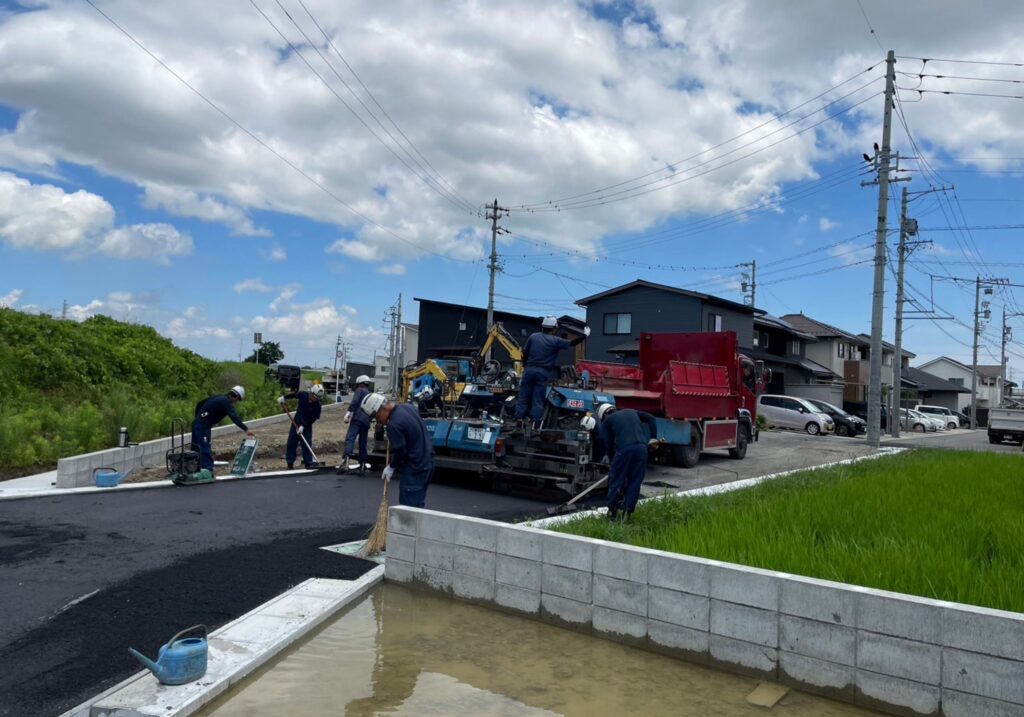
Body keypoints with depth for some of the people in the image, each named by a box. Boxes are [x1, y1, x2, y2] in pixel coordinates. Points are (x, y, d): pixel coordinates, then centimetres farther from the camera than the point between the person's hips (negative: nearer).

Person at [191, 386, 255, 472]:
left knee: (196, 449, 19)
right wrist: (246, 429, -35)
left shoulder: (218, 398, 15)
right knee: (206, 451, -12)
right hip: (203, 426, -10)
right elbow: (234, 417, -27)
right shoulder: (227, 403, -13)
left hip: (197, 423, 10)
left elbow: (200, 404, 23)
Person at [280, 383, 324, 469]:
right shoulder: (302, 395, -12)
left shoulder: (317, 406, -19)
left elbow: (313, 419, -18)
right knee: (291, 444, 6)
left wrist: (303, 426, -25)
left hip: (306, 427, -3)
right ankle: (290, 463, 15)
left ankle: (309, 464, 5)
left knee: (307, 446, -4)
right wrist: (284, 397, 14)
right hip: (296, 424, 3)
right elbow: (294, 395, 11)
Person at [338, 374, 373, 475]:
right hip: (367, 421, 7)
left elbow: (355, 401, -9)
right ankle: (362, 465, 16)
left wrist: (349, 412, -18)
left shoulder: (360, 390, 11)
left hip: (358, 418, -7)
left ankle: (346, 461, -40)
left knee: (350, 438, -20)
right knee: (363, 443, 16)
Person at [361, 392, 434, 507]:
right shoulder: (407, 407, 4)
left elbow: (400, 451, -17)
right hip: (427, 463, 9)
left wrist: (391, 467, 0)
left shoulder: (394, 424, -23)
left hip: (414, 471, -9)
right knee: (418, 505, 17)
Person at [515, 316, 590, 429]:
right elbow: (572, 343, 1)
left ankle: (519, 420, 3)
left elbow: (525, 353, 8)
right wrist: (585, 335, 14)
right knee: (538, 399, 3)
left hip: (530, 370, 2)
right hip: (543, 373, -2)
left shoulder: (533, 337, 5)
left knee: (524, 396, 7)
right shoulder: (556, 341, -4)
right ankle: (536, 423, 1)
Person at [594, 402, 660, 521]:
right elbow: (651, 418, 23)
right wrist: (653, 438, 21)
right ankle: (628, 512, 9)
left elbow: (607, 444, 11)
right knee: (635, 481, 10)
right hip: (642, 447, 4)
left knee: (616, 479, 8)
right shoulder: (631, 412, 30)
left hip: (623, 449, -4)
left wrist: (613, 460, 18)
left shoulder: (606, 421, 18)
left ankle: (612, 511, 11)